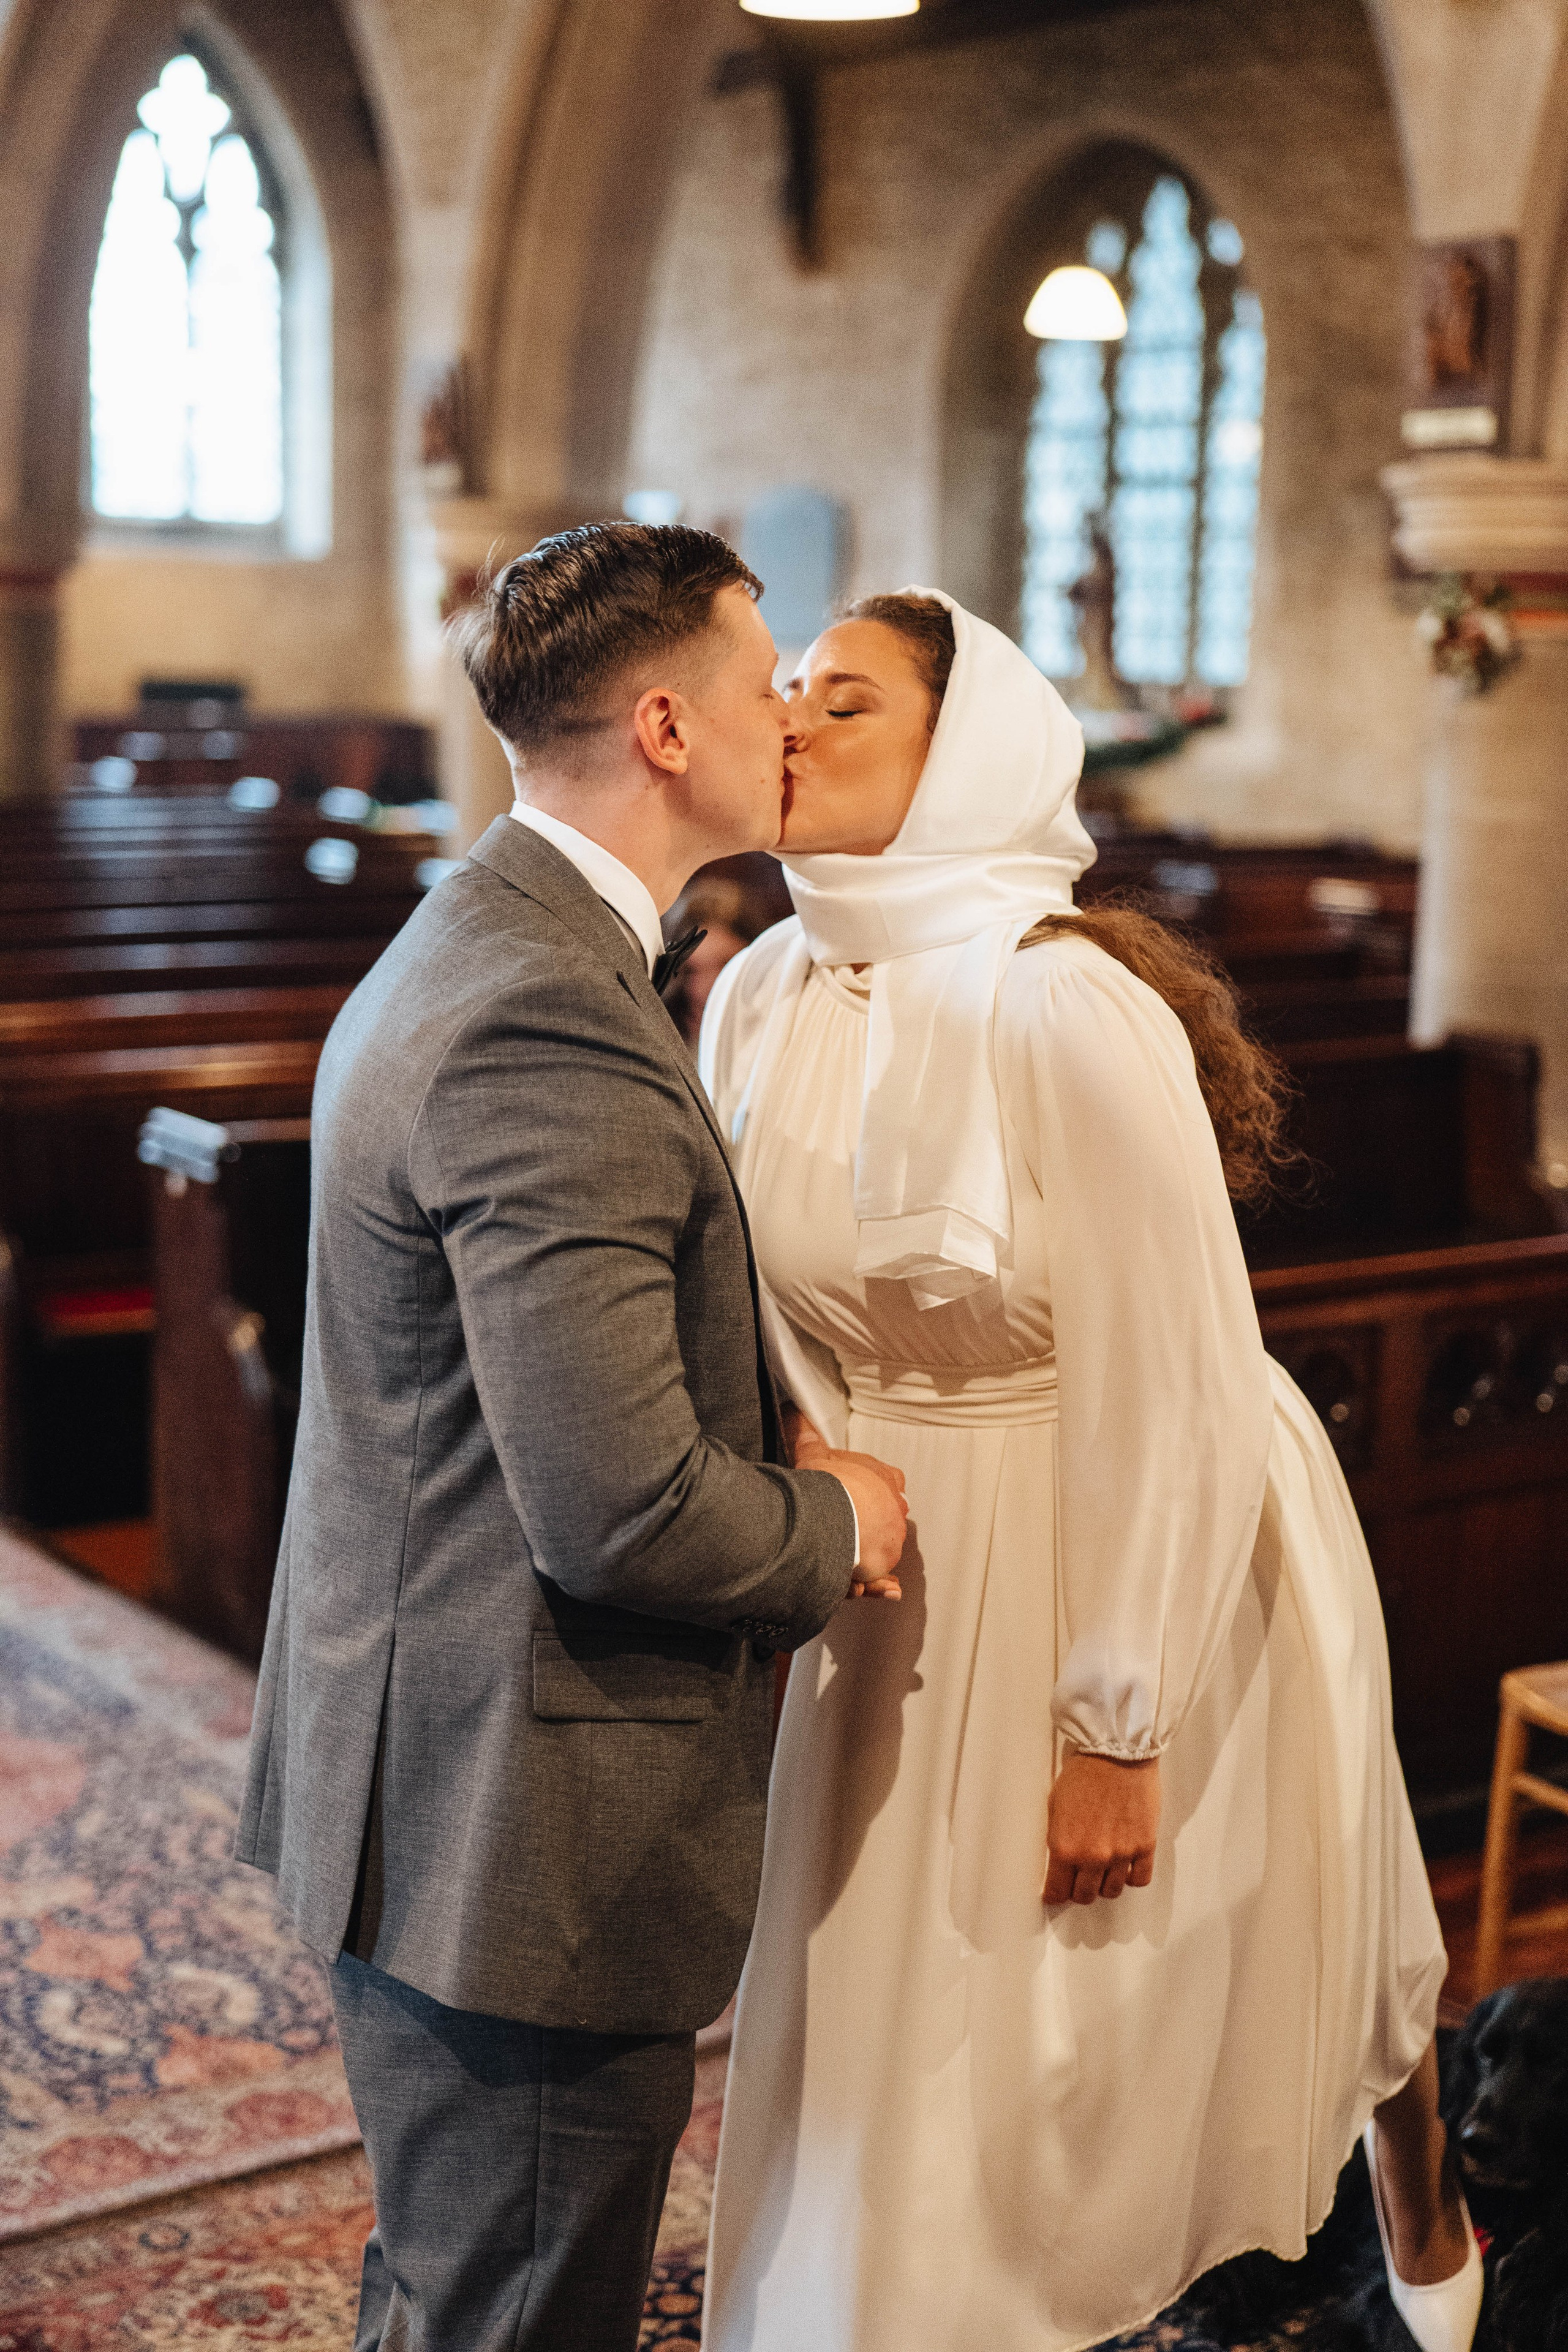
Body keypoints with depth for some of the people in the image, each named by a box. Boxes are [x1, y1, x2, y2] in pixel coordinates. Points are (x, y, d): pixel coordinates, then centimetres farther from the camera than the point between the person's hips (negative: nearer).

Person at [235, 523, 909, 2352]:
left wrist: (771, 1477, 6)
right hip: (521, 1853, -10)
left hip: (422, 1782, 10)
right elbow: (619, 1512, -28)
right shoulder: (552, 1033, -24)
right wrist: (834, 1525, -9)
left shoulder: (467, 952, 10)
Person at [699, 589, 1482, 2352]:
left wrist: (1116, 1731, -18)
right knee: (871, 2057, 14)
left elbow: (1167, 1393, -22)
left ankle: (1411, 2165, 43)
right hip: (892, 1584, 6)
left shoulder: (1064, 1004, -24)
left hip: (1134, 1563, -5)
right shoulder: (755, 999, -4)